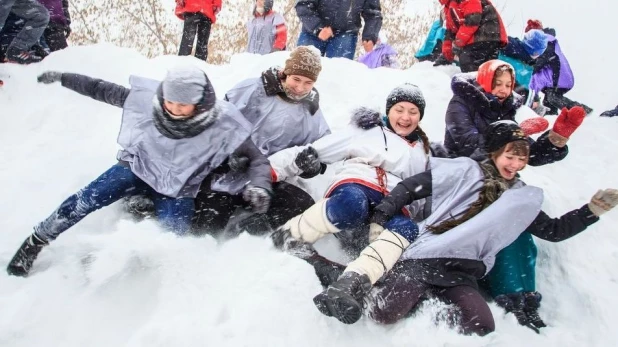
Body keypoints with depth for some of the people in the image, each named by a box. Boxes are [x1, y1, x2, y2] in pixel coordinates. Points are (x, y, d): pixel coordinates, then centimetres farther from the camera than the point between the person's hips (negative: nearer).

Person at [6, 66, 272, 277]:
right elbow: (103, 90, -4)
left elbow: (255, 158, -20)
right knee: (85, 201, -14)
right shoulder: (148, 98, -21)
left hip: (177, 189, -1)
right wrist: (62, 78, 0)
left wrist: (259, 186, -40)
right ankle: (35, 243, 11)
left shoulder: (223, 126, -28)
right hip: (138, 167, 2)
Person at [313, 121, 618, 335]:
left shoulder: (521, 198, 18)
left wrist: (593, 209, 10)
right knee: (385, 313, -28)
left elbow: (554, 230, 23)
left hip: (462, 275, 5)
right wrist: (379, 220, -6)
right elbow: (409, 188, 1)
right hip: (423, 258, -4)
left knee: (482, 327, -26)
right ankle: (354, 286, -1)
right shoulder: (464, 171, 2)